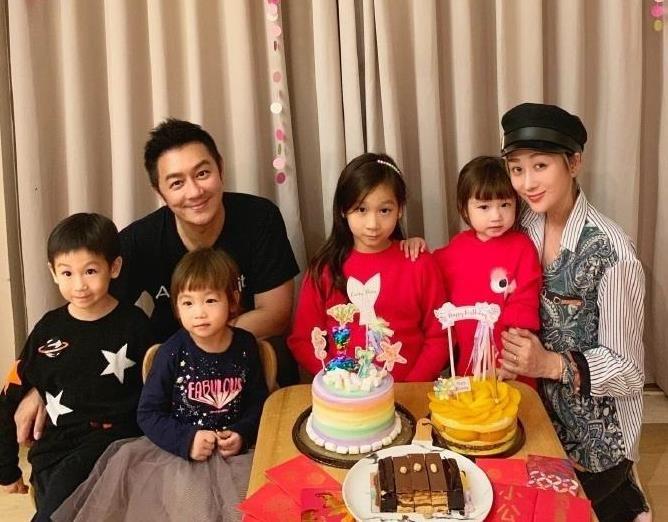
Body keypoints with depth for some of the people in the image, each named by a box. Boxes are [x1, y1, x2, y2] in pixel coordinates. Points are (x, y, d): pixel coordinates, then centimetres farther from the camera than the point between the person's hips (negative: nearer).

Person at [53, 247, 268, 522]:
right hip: (179, 449, -1)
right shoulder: (172, 353, -9)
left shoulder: (246, 346, -2)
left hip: (232, 449, 2)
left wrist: (242, 434, -10)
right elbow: (149, 413, -5)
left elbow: (259, 402, 9)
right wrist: (186, 440, -19)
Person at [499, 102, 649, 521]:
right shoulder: (525, 228, -6)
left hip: (597, 435, -5)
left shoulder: (612, 251, -22)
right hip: (542, 410, 5)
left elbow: (628, 371, -18)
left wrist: (551, 364, -31)